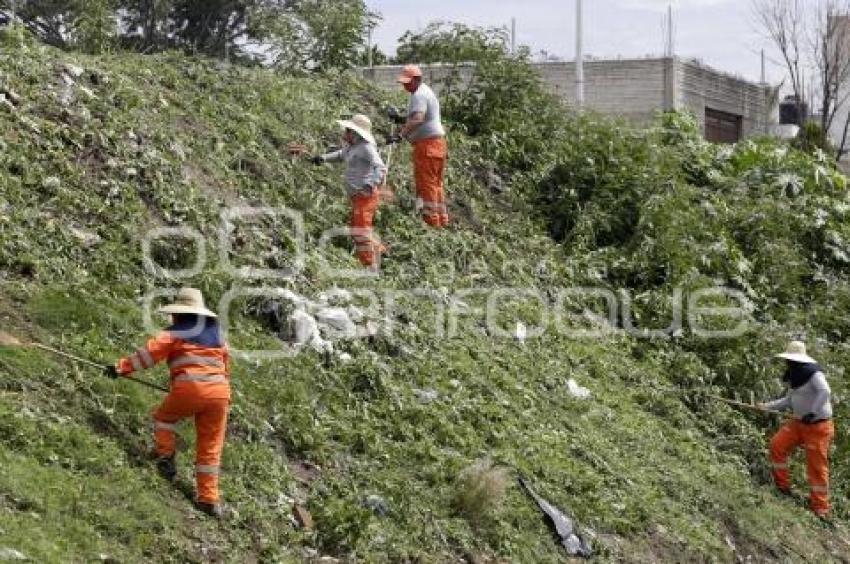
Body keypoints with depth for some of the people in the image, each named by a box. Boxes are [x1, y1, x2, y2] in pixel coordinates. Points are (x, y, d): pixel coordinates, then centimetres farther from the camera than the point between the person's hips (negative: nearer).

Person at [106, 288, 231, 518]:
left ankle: (166, 458, 14)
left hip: (190, 388, -4)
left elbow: (149, 352, 0)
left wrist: (122, 367, 5)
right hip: (220, 392, 5)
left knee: (163, 418, 26)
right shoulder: (216, 334, 22)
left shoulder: (176, 333, 5)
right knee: (210, 448, 9)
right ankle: (209, 499, 7)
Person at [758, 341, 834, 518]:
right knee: (777, 445, 0)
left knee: (816, 466, -5)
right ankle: (783, 487, 13)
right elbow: (789, 401, 17)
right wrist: (767, 406, 11)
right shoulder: (795, 377, 9)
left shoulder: (813, 374, -18)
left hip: (818, 426, -9)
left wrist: (812, 413, -35)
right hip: (799, 423, 9)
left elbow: (825, 392, -32)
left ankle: (820, 509, 2)